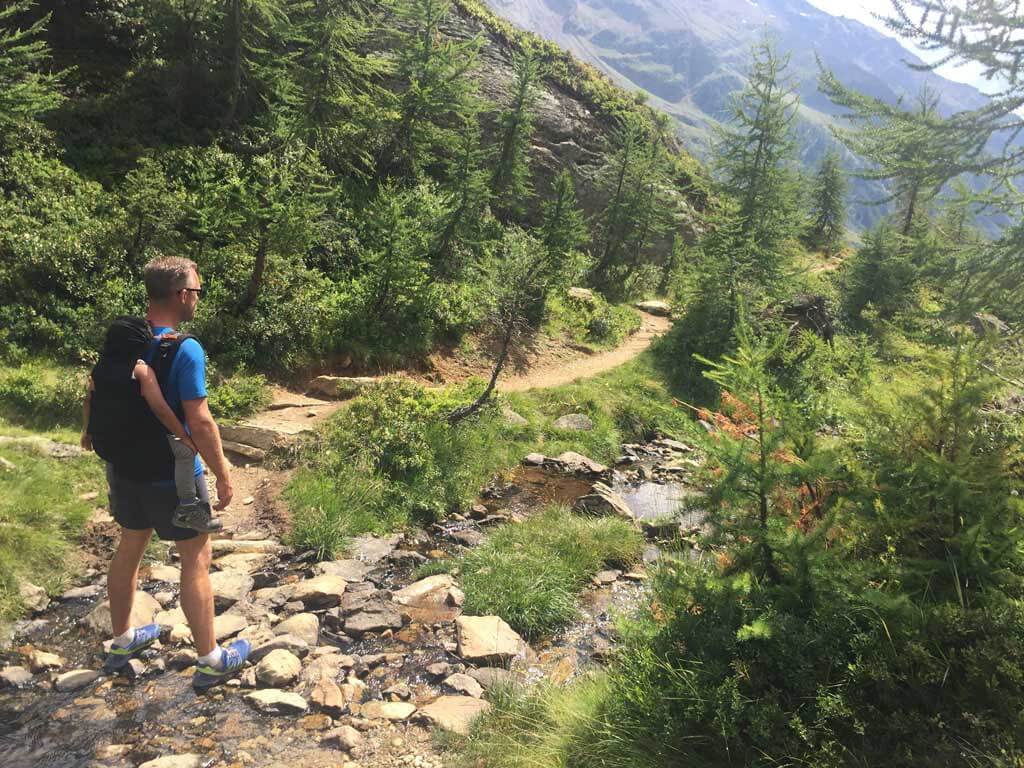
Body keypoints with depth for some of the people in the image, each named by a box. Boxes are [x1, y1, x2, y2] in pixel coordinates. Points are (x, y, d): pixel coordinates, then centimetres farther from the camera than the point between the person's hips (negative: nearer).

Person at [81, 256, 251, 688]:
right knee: (196, 560, 5)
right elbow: (199, 422, -24)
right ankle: (210, 661, 16)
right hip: (172, 477, -7)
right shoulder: (185, 350, -22)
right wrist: (222, 475, -14)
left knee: (129, 550, 21)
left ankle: (122, 642, 40)